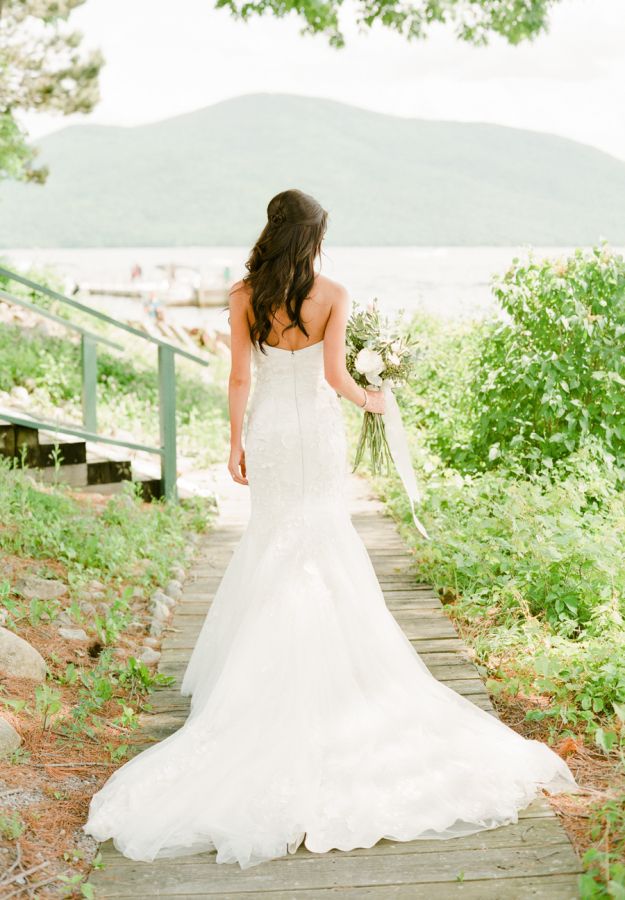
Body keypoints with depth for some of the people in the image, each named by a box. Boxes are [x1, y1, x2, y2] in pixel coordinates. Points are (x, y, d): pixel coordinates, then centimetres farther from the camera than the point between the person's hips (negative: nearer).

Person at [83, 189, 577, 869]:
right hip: (317, 429, -1)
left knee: (271, 537, 15)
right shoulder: (333, 296, -8)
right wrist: (370, 400, 7)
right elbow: (335, 375, -13)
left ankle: (262, 665, 19)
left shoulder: (244, 296, -4)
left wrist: (236, 442, 3)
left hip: (268, 430, 2)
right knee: (323, 540, 9)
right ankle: (322, 662, 12)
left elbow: (239, 377, -4)